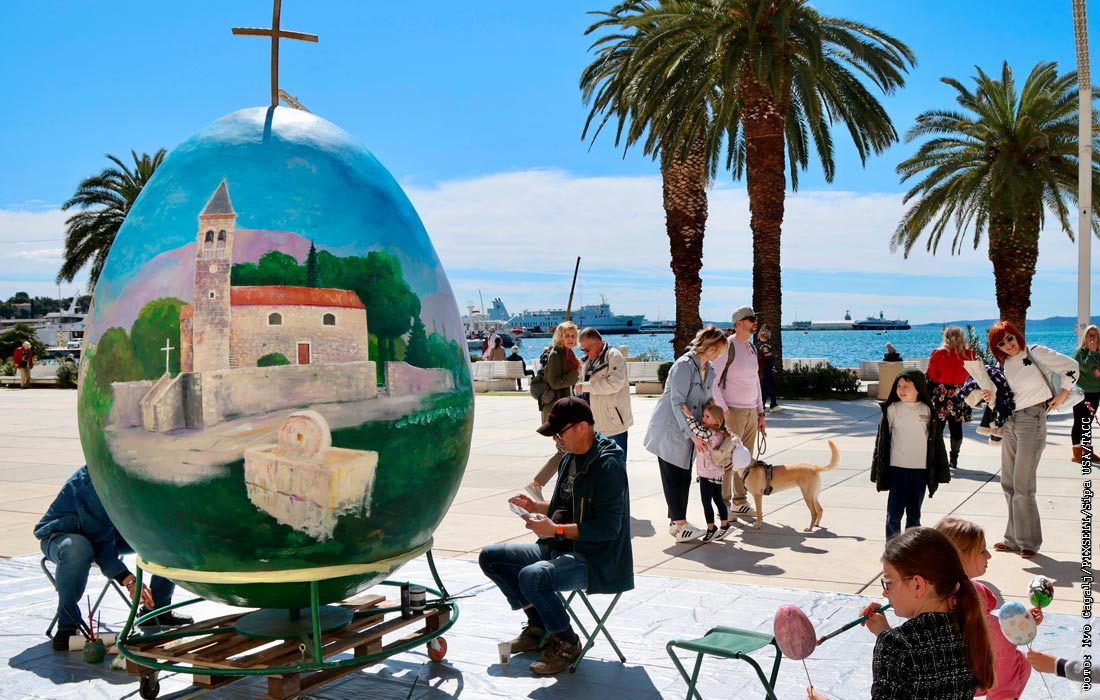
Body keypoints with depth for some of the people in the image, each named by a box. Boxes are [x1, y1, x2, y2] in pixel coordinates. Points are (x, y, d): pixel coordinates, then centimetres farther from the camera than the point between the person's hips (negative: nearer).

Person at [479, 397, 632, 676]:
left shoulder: (607, 465, -20)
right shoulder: (571, 457, 8)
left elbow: (608, 528, -24)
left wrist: (555, 529, -26)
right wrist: (535, 506, 3)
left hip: (596, 558, -10)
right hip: (560, 548, 10)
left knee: (532, 577, -34)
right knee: (490, 557, 6)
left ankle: (566, 643, -7)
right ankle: (539, 626, 16)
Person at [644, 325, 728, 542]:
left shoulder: (709, 369, 7)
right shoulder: (684, 365, -19)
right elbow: (677, 403, -23)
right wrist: (693, 435, -25)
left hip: (687, 432, 8)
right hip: (669, 428, -8)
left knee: (685, 478, 9)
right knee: (673, 477, -4)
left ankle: (676, 521, 18)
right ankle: (680, 526, -3)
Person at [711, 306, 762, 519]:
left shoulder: (752, 348, 14)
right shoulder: (727, 346, -12)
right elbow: (712, 382, -14)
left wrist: (761, 413, 18)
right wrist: (723, 411, -17)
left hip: (751, 411, 8)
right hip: (733, 411, -8)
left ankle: (739, 503, 18)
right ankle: (723, 504, 2)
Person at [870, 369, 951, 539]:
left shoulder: (927, 411, 2)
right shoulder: (892, 409, -2)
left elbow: (936, 440, 8)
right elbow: (882, 439, 2)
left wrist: (939, 471, 7)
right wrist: (878, 471, 1)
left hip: (921, 468, 2)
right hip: (898, 468, -2)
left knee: (914, 514, 11)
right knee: (895, 512, -2)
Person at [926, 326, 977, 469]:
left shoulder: (938, 353, -7)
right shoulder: (970, 354, -2)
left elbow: (930, 377, -6)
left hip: (940, 394, -2)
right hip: (959, 397, 2)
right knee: (956, 427, 8)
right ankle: (954, 460, 12)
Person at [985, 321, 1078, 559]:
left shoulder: (1035, 353, -8)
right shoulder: (1004, 365, 10)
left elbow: (1071, 366, -6)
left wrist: (1062, 395, -4)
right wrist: (991, 397, -3)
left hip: (1032, 421, -7)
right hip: (1009, 423, 7)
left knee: (1022, 486, -8)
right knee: (1008, 484, 10)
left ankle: (1029, 541, 4)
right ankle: (1014, 538, 21)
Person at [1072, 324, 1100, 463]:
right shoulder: (1080, 351, -7)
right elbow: (1085, 367, -22)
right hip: (1081, 393, -6)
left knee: (1088, 423, 12)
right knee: (1079, 423, -3)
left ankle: (1088, 451, 18)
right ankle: (1077, 453, 0)